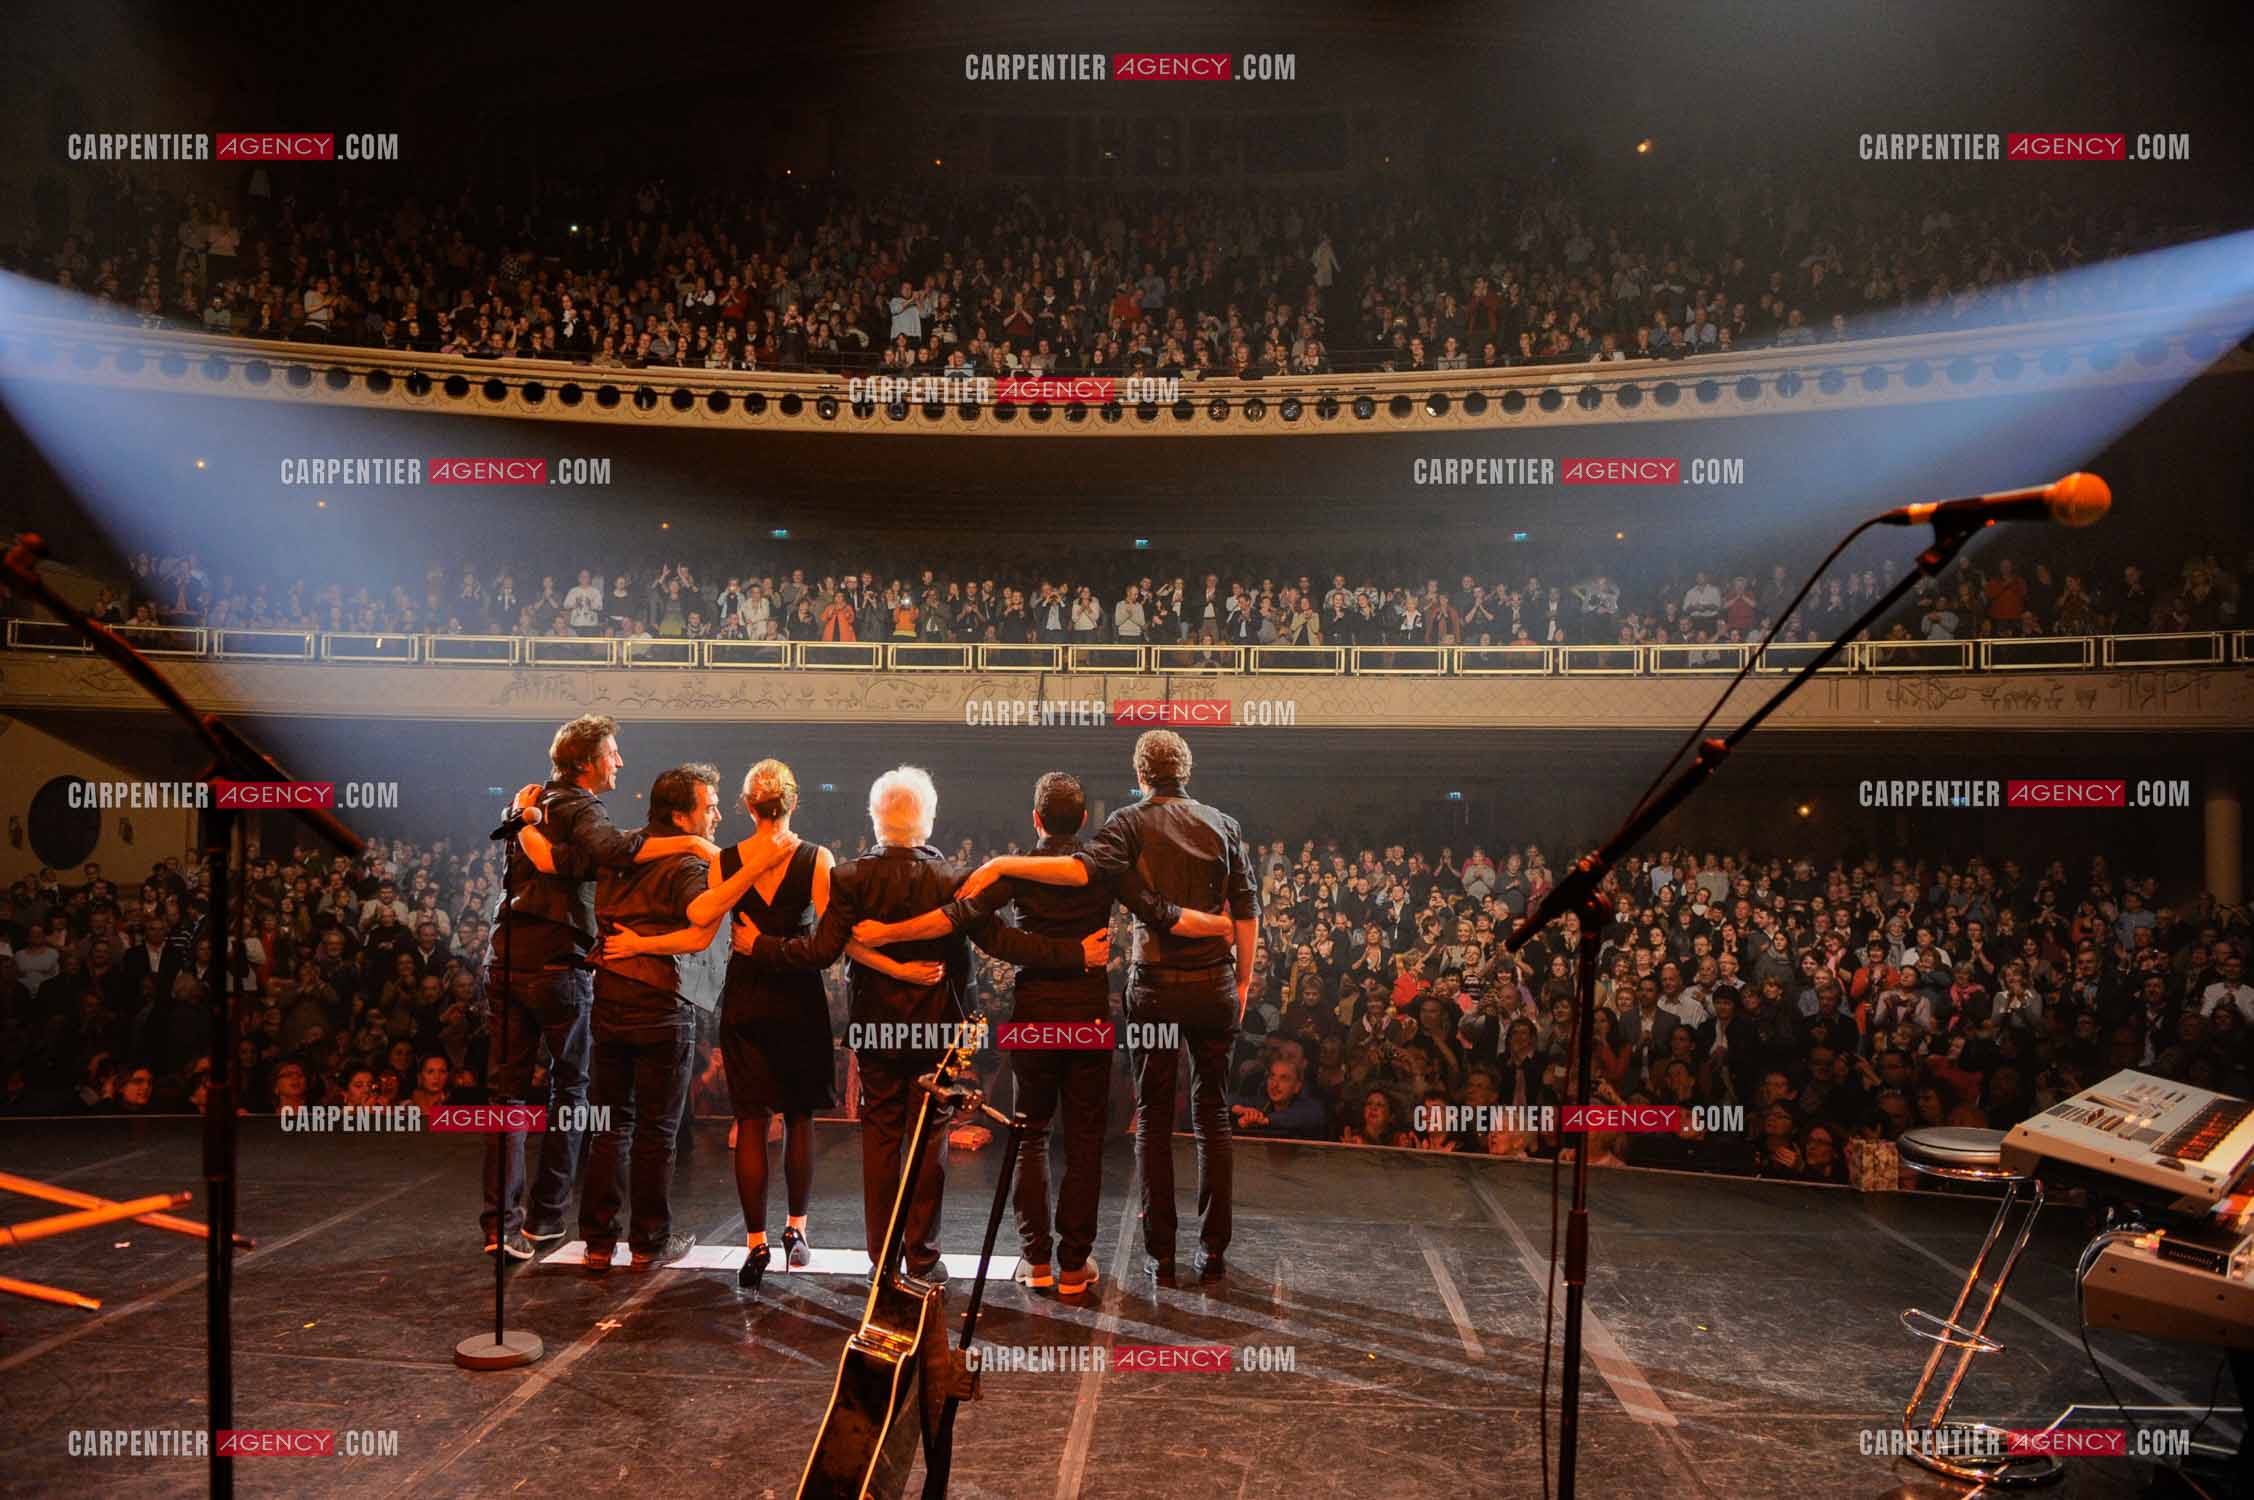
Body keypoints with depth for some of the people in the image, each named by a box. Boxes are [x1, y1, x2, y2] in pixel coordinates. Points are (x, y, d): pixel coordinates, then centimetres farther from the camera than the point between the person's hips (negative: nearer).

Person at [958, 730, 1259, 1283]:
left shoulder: (1132, 822, -5)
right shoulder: (1223, 824, 5)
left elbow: (1084, 868, -25)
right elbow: (1247, 911, 4)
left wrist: (1002, 865, -22)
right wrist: (1243, 981, 15)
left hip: (1155, 985, -2)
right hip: (1214, 983, 2)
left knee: (1153, 1118, 8)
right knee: (1213, 1114, 11)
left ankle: (1160, 1253, 11)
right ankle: (1213, 1252, 13)